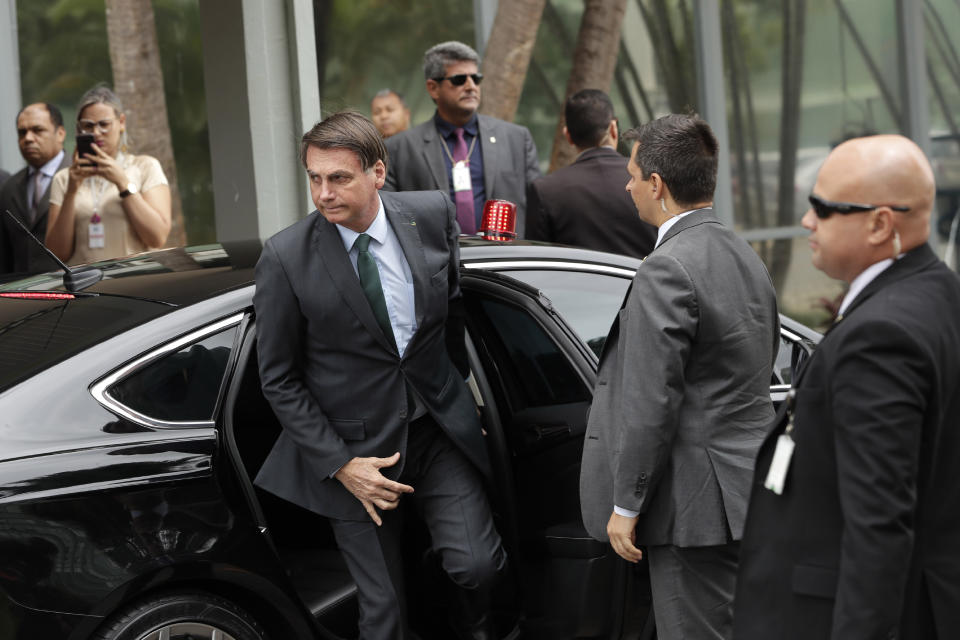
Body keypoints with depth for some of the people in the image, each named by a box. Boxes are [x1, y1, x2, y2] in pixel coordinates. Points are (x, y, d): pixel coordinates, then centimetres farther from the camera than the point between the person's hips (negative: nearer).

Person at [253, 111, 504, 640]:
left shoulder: (433, 216, -6)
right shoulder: (285, 259, -14)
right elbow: (279, 380, -7)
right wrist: (340, 465, -12)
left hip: (437, 429, 2)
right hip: (356, 446, -2)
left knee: (476, 564, -9)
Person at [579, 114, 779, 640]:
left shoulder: (666, 271, -17)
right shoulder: (745, 257, 14)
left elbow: (651, 403, -19)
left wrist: (626, 506, -12)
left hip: (696, 506, -10)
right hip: (749, 494, 10)